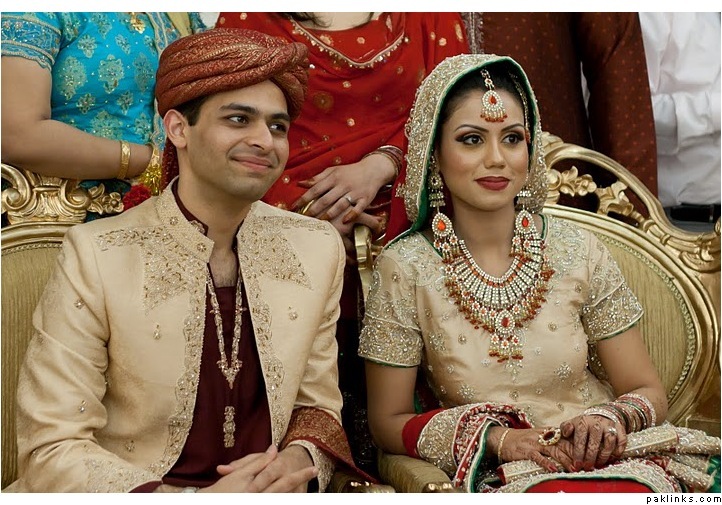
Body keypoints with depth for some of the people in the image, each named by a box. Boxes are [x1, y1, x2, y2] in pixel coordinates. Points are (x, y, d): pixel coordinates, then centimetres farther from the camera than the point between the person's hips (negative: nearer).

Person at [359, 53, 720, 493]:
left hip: (606, 463, 2)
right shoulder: (405, 268, -4)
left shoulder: (579, 252, 1)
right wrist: (494, 437, -14)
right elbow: (388, 422, 0)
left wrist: (611, 420, -15)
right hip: (492, 476, -2)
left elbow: (649, 393, 7)